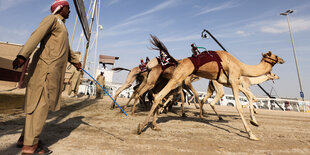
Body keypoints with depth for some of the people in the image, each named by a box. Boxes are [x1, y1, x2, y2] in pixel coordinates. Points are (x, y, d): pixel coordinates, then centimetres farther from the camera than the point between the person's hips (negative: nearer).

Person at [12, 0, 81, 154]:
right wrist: (22, 56, -28)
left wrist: (75, 60, 41)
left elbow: (66, 48, 37)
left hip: (54, 69, 9)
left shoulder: (61, 25, 29)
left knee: (39, 102, 10)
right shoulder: (52, 19, 0)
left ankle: (25, 138, 20)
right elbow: (36, 36, -16)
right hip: (47, 66, -9)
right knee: (40, 102, -9)